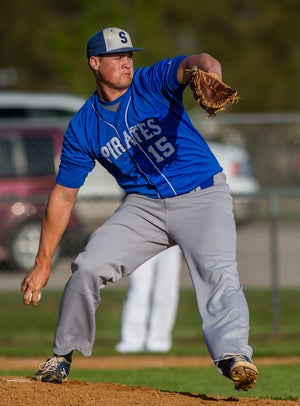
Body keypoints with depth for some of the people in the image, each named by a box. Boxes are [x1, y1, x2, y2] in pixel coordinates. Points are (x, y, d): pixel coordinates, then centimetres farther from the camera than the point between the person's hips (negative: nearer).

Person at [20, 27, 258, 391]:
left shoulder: (153, 82, -9)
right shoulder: (83, 128, -1)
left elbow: (191, 63, -30)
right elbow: (63, 196, 4)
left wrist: (208, 70, -58)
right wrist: (43, 263, 2)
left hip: (202, 197, -3)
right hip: (144, 206, 3)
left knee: (218, 273, -26)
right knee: (88, 268, -10)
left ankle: (233, 355, -40)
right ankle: (62, 356, 10)